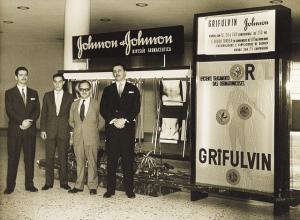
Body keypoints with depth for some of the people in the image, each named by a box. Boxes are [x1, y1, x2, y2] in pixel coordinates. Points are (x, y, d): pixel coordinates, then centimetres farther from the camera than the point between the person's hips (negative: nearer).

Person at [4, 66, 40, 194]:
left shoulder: (33, 93, 14)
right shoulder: (9, 93, 5)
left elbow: (37, 111, 6)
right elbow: (9, 111, -6)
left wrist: (29, 122, -11)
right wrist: (22, 122, -17)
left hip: (30, 130, 2)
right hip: (14, 131, -2)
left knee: (30, 158, 4)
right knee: (13, 158, 0)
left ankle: (29, 184, 12)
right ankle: (10, 185, 5)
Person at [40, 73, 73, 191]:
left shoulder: (69, 97, 6)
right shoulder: (47, 96, 8)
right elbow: (43, 114, 7)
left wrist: (71, 131, -1)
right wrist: (42, 130, -1)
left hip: (64, 132, -1)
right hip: (50, 131, 1)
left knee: (63, 158, 3)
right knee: (49, 158, 4)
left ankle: (64, 182, 13)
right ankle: (49, 182, 13)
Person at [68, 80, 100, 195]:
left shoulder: (96, 104, 2)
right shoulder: (74, 104, 13)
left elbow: (100, 121, 5)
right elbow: (71, 121, 19)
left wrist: (92, 130, 2)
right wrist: (77, 128, 8)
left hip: (91, 138, -3)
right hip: (78, 137, 3)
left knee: (92, 162, 0)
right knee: (79, 162, 8)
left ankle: (92, 186, 8)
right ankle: (79, 185, 17)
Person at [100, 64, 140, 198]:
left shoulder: (133, 90, 11)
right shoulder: (107, 90, 15)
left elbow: (136, 108, 1)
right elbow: (103, 109, 5)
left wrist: (124, 120, -12)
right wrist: (113, 120, -10)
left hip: (128, 128, -1)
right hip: (111, 128, 1)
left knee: (128, 159, -1)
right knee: (111, 159, 1)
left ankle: (129, 189, 5)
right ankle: (110, 189, 7)